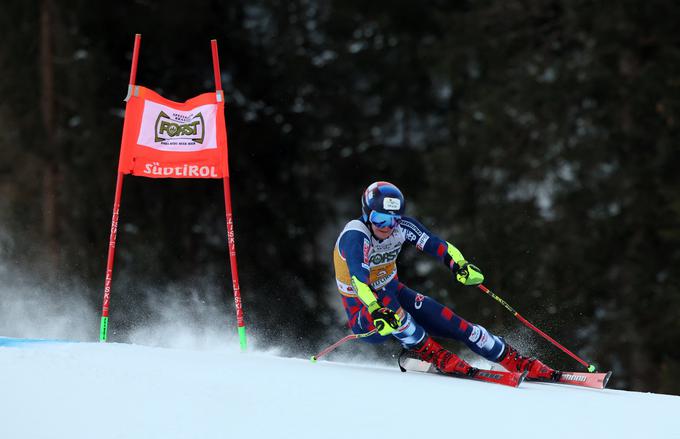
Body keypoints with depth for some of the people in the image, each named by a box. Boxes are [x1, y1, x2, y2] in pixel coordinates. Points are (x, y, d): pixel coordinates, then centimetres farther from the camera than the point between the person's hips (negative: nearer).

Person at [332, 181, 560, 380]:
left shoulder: (402, 227, -11)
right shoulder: (355, 236, -28)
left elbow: (437, 246, -17)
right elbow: (358, 279, -43)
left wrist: (459, 265, -39)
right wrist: (377, 312, -59)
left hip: (394, 295, 5)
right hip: (363, 315, -5)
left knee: (454, 323, -10)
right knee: (384, 296, -38)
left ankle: (522, 364, -3)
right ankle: (432, 354, -24)